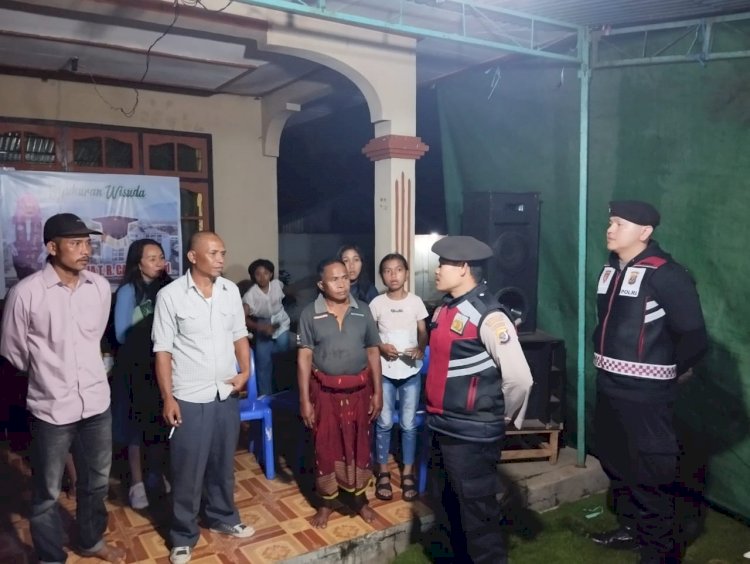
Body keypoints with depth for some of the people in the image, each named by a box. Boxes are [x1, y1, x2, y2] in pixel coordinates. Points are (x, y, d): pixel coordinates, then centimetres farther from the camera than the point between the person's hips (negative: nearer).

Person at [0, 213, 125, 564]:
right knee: (47, 493, 13)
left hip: (96, 402, 4)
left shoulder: (100, 287, -2)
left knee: (96, 482, 20)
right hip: (51, 408, -4)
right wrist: (48, 374, 9)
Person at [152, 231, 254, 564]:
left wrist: (245, 370, -3)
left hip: (227, 395, 4)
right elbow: (163, 351, -9)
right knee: (187, 471, 8)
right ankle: (183, 536, 27)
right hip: (189, 399, -4)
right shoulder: (170, 295, -12)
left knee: (223, 463, 19)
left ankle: (223, 517, 40)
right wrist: (167, 398, -11)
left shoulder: (231, 291, 1)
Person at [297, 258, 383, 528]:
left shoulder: (363, 311, -1)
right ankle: (327, 501, 29)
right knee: (326, 446, 10)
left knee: (359, 444, 12)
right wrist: (305, 400, -8)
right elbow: (304, 357, -6)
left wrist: (377, 392, 1)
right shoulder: (309, 314, -6)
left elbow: (373, 353, 3)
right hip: (325, 390, -1)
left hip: (359, 389, 2)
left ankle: (359, 497, 32)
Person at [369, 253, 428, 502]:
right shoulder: (377, 303, -3)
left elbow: (423, 332, 2)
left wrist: (420, 348, -18)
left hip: (411, 371, 0)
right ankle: (383, 472, 23)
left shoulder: (416, 301, -2)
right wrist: (381, 347, -16)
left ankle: (408, 472, 23)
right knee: (384, 423, 8)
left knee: (408, 424, 8)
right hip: (384, 371, 0)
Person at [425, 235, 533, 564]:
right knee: (451, 507, 24)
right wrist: (439, 415, 14)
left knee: (477, 515, 6)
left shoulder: (487, 315, -20)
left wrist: (505, 418, -7)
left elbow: (519, 378, -22)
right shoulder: (444, 309, 6)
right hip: (442, 428, 9)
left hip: (472, 434, -8)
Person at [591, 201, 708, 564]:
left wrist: (664, 371, -1)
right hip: (608, 388, 8)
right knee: (615, 464, 21)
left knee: (649, 475, 2)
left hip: (644, 395, -8)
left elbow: (694, 337, -14)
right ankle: (630, 528, 41)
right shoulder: (611, 270, 8)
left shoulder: (666, 275, -16)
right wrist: (608, 363, 9)